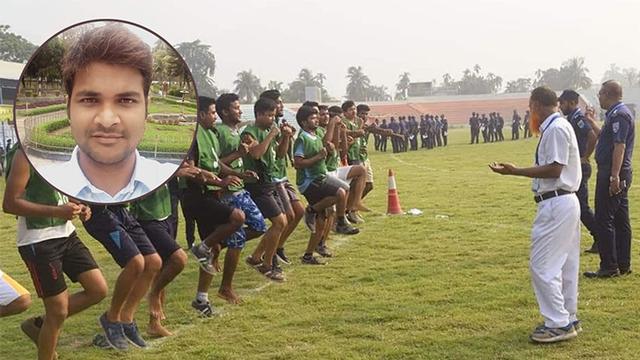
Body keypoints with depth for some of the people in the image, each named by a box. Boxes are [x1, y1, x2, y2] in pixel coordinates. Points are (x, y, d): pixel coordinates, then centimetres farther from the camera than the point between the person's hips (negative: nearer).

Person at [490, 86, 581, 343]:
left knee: (542, 266, -7)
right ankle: (568, 319, 25)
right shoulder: (558, 127, 16)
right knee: (565, 265, 16)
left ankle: (559, 324, -2)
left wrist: (515, 172, -20)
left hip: (556, 204, -11)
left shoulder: (555, 129, -15)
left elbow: (554, 169, -21)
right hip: (565, 202, 11)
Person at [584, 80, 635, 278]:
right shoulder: (617, 113, 17)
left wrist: (614, 176, -28)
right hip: (618, 175, 11)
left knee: (604, 220, -7)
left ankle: (609, 267, -4)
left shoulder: (619, 115, -15)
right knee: (621, 220, 12)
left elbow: (619, 146, -24)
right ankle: (623, 265, 18)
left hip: (612, 175, -11)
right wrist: (592, 122, 32)